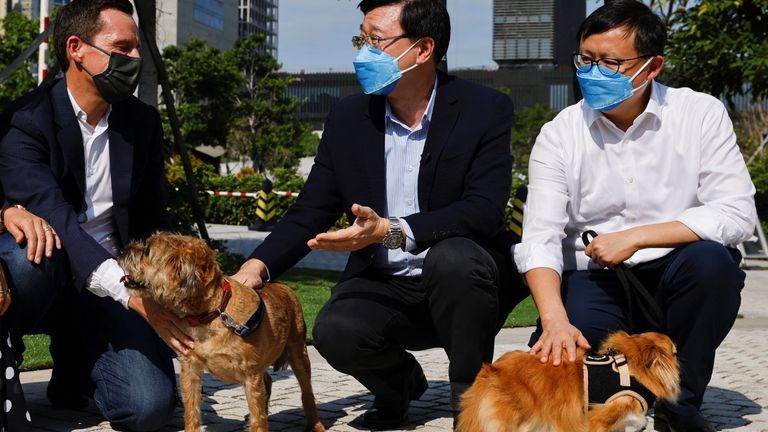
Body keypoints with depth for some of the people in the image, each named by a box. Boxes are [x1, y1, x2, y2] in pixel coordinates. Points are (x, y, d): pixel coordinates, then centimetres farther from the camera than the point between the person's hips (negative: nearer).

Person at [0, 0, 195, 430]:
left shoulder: (143, 122, 4)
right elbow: (53, 218, -27)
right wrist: (132, 293, -38)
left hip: (109, 289, 3)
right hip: (39, 279, -3)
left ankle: (74, 359, 15)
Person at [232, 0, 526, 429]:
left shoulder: (486, 109, -8)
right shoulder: (348, 118, 3)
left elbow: (485, 209, -21)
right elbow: (311, 213, 4)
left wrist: (391, 231, -34)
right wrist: (257, 266, -15)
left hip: (460, 282, -2)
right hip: (384, 287, 3)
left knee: (454, 258, -36)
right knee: (336, 332, -28)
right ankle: (399, 380, 9)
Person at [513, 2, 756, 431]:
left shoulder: (702, 114, -4)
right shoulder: (559, 134, -2)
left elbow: (737, 214, -13)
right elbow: (540, 238, -12)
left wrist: (634, 238, -20)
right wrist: (555, 320, -30)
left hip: (676, 280, 0)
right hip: (593, 282, 0)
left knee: (709, 259, -33)